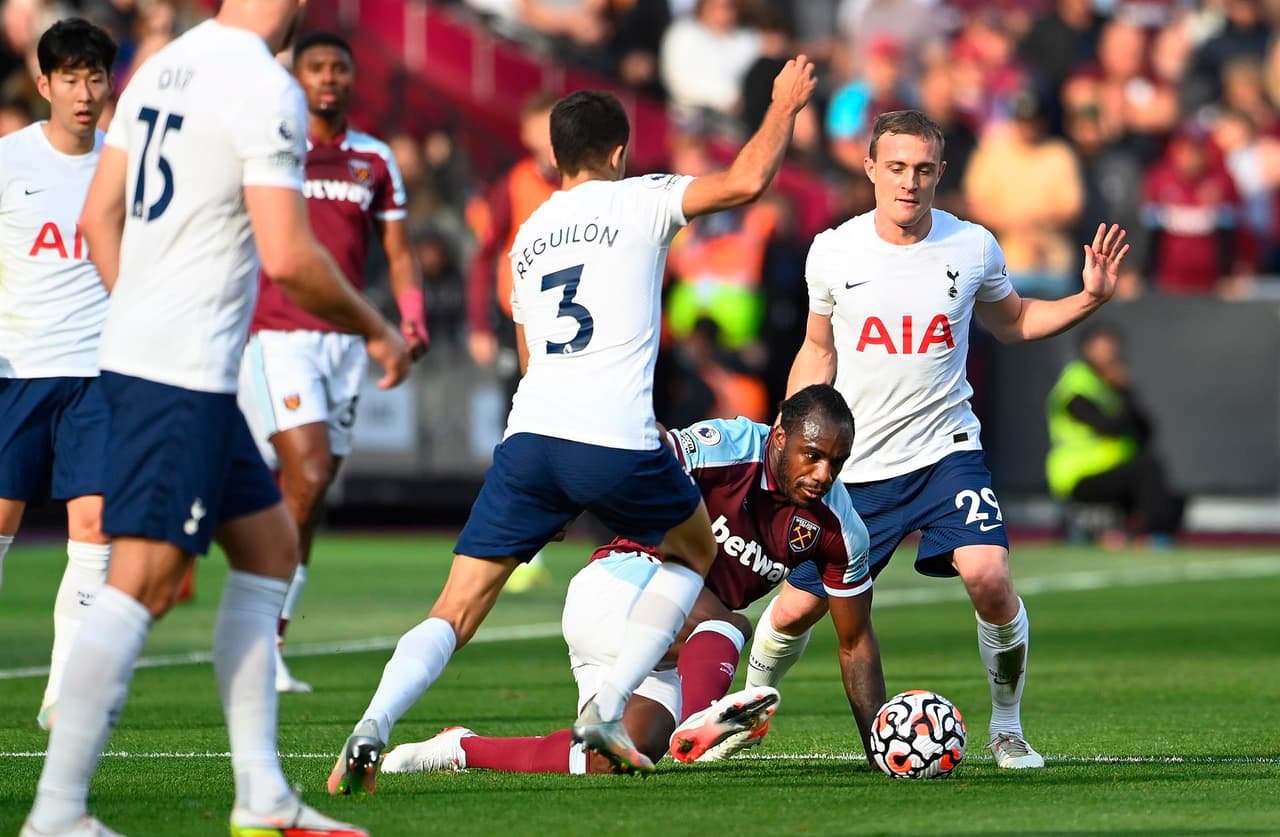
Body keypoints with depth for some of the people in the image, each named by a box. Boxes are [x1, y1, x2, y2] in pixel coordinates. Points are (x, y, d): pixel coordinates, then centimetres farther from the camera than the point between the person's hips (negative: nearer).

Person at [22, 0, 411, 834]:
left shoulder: (165, 67, 12)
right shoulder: (266, 91, -14)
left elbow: (100, 216, 17)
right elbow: (289, 256, -18)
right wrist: (375, 328, -3)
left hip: (135, 354, 10)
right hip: (185, 378, -10)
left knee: (269, 544, 16)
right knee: (143, 580, -9)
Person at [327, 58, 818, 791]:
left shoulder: (528, 236, 25)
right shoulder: (639, 201, 7)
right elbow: (746, 182, -4)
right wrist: (787, 104, 13)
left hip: (529, 434, 4)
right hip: (616, 444, -4)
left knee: (456, 613, 3)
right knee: (695, 552, 25)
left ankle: (374, 727, -23)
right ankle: (606, 712, 11)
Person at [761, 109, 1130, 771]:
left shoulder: (973, 247, -4)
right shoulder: (832, 252, -4)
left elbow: (1010, 322, 15)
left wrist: (1090, 299, 0)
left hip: (945, 450, -1)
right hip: (853, 465, 1)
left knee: (989, 577, -23)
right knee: (797, 608, 3)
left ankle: (1007, 728, -2)